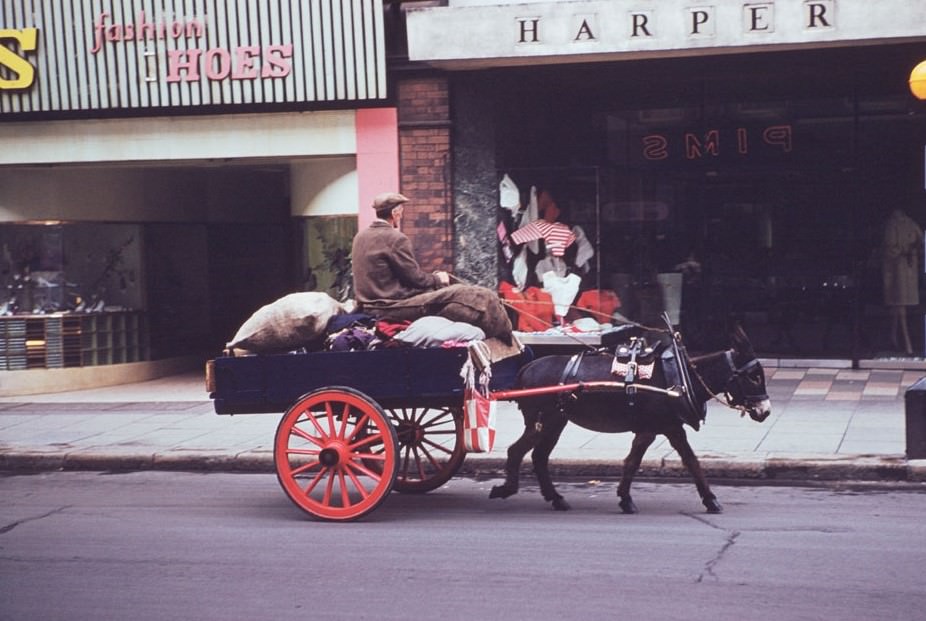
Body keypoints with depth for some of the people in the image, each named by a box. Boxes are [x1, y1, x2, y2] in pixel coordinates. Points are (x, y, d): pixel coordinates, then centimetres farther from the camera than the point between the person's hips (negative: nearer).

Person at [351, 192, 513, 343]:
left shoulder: (360, 236, 11)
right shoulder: (395, 238, -16)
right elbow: (416, 278, -14)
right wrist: (438, 279, 7)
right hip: (392, 308, -10)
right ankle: (505, 341, 2)